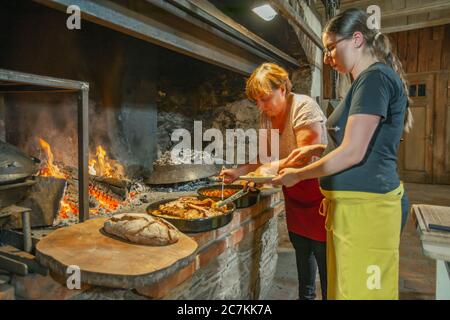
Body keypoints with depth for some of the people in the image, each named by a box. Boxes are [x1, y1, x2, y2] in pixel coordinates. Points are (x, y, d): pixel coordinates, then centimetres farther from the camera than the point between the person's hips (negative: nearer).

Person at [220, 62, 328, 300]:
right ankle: (305, 294, 35)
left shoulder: (304, 107, -19)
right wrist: (239, 172, -5)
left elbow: (305, 156, -26)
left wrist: (273, 167, -33)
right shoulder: (266, 116, 3)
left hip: (317, 192, -7)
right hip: (293, 195, 7)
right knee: (301, 250, 18)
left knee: (322, 252, 0)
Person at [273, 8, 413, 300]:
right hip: (356, 202, 10)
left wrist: (298, 175, -8)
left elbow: (353, 153, -18)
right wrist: (317, 149, 14)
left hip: (363, 207, -10)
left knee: (357, 290, 2)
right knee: (347, 286, 19)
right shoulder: (371, 79, 18)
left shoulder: (375, 77, -13)